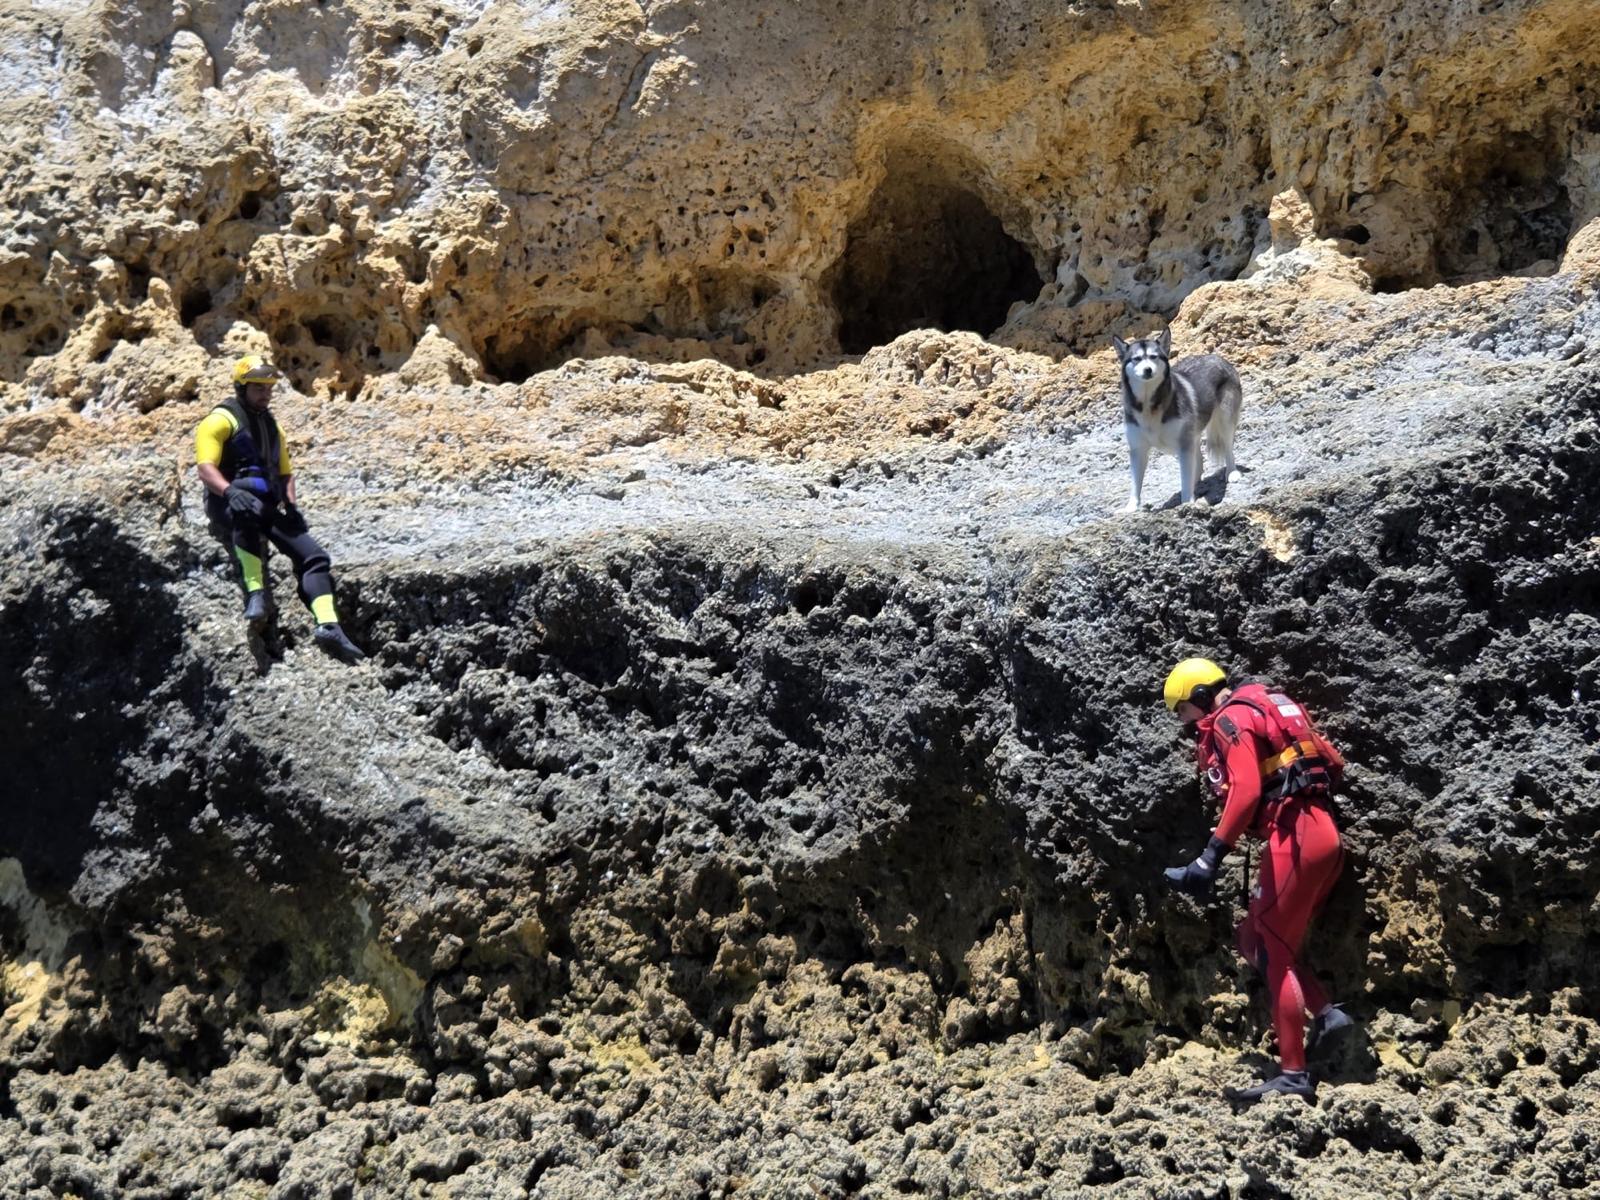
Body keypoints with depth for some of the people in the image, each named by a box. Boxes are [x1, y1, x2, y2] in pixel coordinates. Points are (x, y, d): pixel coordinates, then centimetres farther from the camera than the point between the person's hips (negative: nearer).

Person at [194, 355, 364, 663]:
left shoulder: (270, 424, 23)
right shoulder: (221, 419, -1)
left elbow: (285, 471, 26)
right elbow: (205, 467, -13)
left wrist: (290, 503, 5)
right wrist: (230, 491, -33)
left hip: (268, 508, 7)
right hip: (229, 507, -7)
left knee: (314, 556, -7)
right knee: (250, 509, -43)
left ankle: (328, 627, -14)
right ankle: (255, 595, -46)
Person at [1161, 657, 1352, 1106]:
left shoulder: (1231, 718, -6)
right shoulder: (1258, 711, 23)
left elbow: (1246, 790, -20)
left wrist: (1212, 855, -24)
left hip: (1296, 836, -10)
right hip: (1321, 833, 10)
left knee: (1274, 954, -5)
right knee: (1254, 938, 16)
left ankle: (1294, 1074, -4)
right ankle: (1326, 1013, 6)